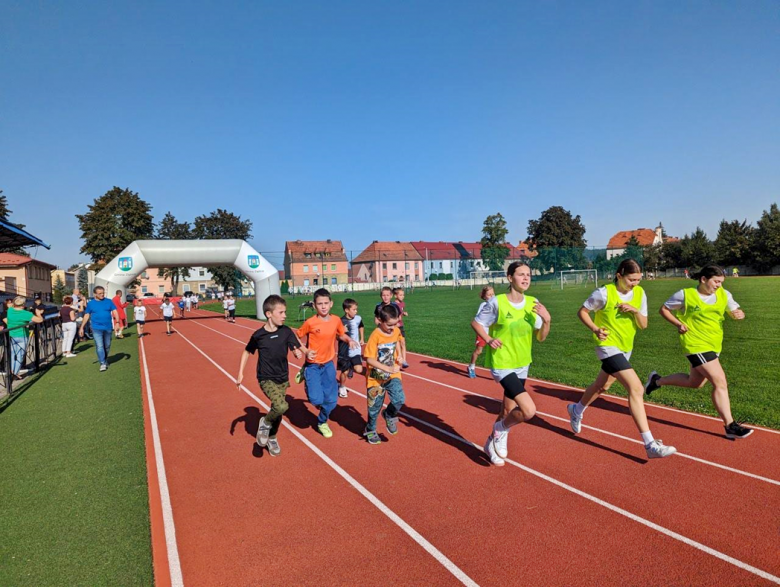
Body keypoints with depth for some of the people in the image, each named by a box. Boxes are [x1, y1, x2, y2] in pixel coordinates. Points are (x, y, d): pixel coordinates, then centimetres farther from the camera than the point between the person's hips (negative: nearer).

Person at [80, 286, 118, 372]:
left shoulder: (109, 302, 4)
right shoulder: (90, 303, 3)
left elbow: (114, 311, 0)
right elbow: (87, 316, 7)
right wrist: (82, 327, 6)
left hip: (108, 328, 2)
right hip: (97, 329, -2)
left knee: (107, 346, 13)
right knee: (99, 346, -9)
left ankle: (105, 360, 32)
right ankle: (102, 363, -6)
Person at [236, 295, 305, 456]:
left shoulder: (286, 331, -7)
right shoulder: (258, 335, -13)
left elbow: (297, 348, -3)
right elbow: (247, 352, 3)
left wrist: (299, 352, -27)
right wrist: (240, 373, 2)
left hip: (283, 378, 4)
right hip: (266, 379, -4)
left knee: (277, 410, 14)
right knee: (282, 406, -25)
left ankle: (272, 439, 40)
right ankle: (265, 423, 5)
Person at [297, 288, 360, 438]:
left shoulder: (336, 320, -6)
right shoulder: (310, 322, -17)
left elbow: (341, 334, 13)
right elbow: (297, 338, -4)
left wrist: (349, 340, -7)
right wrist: (305, 351, -17)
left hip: (328, 365, 4)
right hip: (313, 365, -4)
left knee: (331, 400, 5)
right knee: (316, 399, -13)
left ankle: (322, 422, 35)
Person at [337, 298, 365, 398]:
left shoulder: (358, 318, -3)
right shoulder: (341, 321, -16)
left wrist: (362, 339, 18)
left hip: (355, 350, 3)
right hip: (345, 351, -3)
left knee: (359, 370, -9)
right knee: (344, 372, 6)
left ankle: (351, 368, 26)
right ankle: (342, 387, 34)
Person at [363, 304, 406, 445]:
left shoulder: (396, 331, -6)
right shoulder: (375, 336, -23)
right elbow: (369, 359, -24)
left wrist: (399, 354, 2)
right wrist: (387, 368, -32)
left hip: (392, 375, 4)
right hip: (376, 377, -3)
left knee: (399, 399, -16)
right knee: (375, 407, 10)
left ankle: (389, 415, 17)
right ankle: (370, 430, 37)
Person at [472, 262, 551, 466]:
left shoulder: (533, 303, -2)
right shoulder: (497, 302, -17)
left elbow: (541, 337, 1)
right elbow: (476, 322, -4)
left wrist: (547, 320, -17)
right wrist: (488, 339, -19)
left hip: (522, 364, 6)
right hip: (502, 364, -6)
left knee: (509, 411, 18)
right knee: (529, 410, -19)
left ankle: (493, 442, 44)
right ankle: (501, 431, 11)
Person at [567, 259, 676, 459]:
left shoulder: (639, 293, -1)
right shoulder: (604, 293, -17)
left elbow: (643, 325, 2)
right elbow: (582, 311, -7)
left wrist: (635, 311, -18)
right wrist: (596, 329, -21)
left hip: (626, 347, 7)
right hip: (608, 345, -7)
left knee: (602, 385, 24)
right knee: (636, 388, -20)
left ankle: (576, 410, 51)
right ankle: (650, 445, -18)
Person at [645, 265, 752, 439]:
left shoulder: (724, 294, 4)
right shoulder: (685, 295, -10)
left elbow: (735, 311, 11)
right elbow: (664, 309, 0)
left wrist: (739, 314, -13)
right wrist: (678, 324, -14)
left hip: (714, 346, 8)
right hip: (696, 345, -8)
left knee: (694, 382, 20)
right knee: (720, 383, -13)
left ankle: (657, 380, 39)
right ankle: (730, 426, -5)